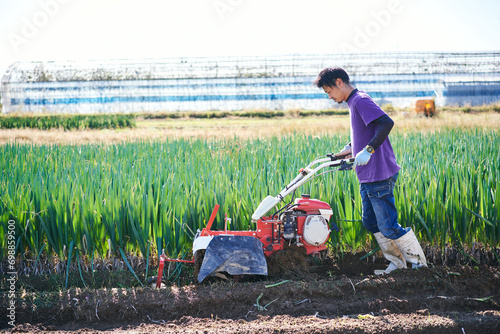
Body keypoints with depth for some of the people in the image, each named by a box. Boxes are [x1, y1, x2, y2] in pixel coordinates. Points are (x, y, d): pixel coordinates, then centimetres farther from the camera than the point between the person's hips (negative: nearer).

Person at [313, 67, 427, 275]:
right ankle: (397, 262, 21)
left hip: (379, 175, -10)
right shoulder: (354, 102, 16)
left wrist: (368, 150, -32)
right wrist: (350, 148, 20)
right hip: (368, 177, 10)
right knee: (371, 222, 14)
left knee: (388, 226, -5)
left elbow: (386, 123, -29)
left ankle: (419, 263, 7)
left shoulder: (360, 101, -15)